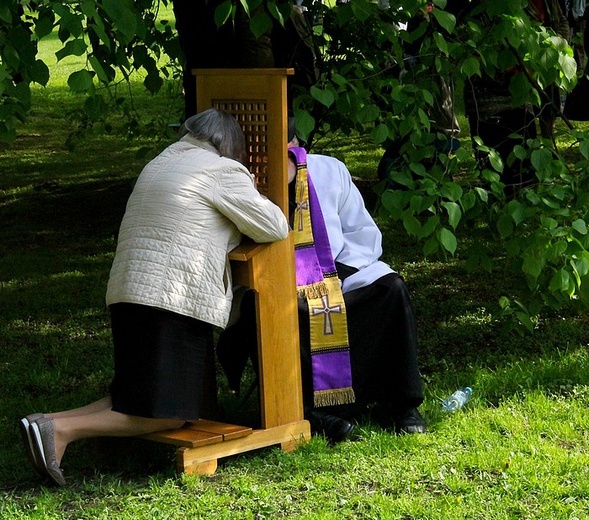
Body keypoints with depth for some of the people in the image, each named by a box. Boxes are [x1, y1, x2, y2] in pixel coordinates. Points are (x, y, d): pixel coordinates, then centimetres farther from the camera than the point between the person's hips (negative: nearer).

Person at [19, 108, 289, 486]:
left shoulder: (161, 163, 24)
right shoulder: (223, 171, -2)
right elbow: (274, 228, 0)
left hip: (128, 294, 9)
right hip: (174, 300, -9)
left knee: (135, 401, 16)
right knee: (167, 416, -7)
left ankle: (51, 422, -4)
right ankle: (62, 430, -21)